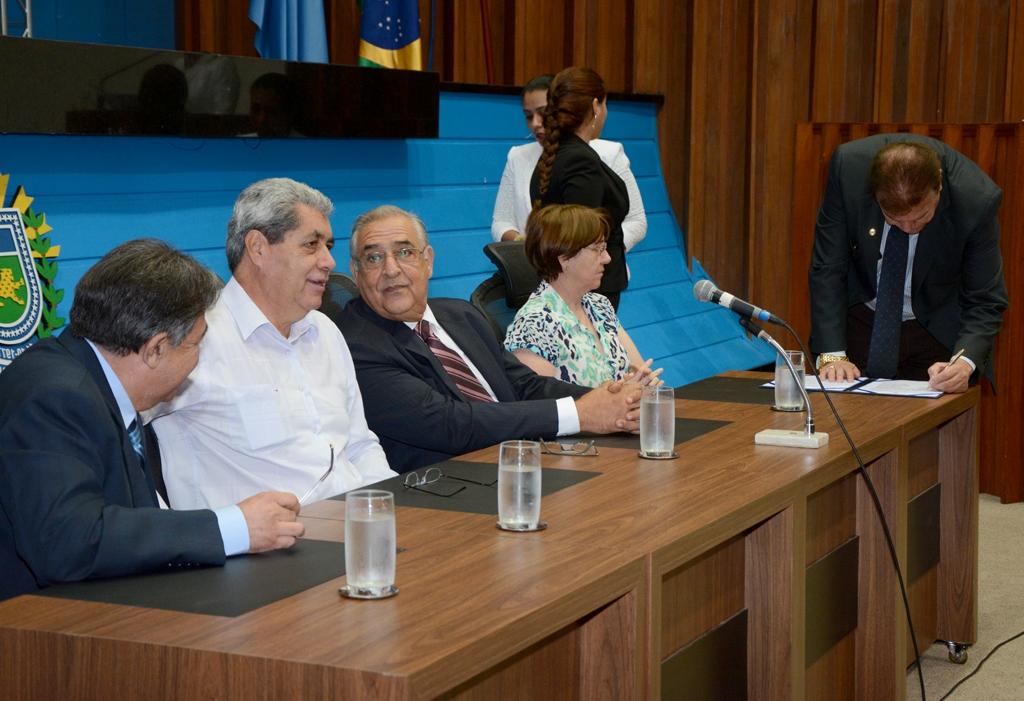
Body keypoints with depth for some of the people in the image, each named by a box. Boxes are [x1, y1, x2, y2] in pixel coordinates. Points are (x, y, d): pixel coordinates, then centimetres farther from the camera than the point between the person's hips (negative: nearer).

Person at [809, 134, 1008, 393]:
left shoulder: (977, 199, -27)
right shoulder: (849, 166, -25)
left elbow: (985, 302, -18)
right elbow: (828, 268, -17)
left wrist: (964, 362, -36)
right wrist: (832, 354, -23)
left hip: (935, 332, -1)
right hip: (858, 320, 1)